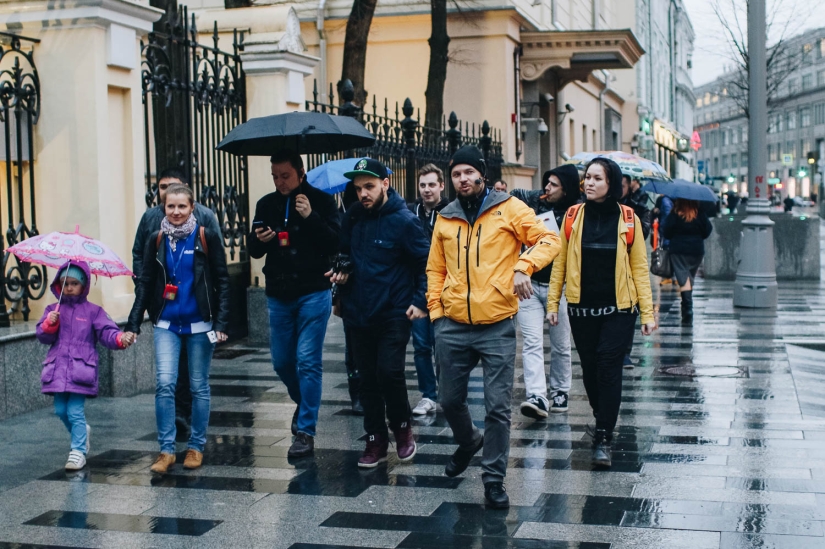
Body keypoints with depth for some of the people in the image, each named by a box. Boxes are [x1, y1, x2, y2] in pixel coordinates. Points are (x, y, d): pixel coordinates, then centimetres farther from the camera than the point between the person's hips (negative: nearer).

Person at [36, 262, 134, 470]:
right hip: (58, 369, 4)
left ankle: (78, 451, 3)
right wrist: (49, 324, -15)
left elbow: (106, 332, -5)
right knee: (61, 410, 9)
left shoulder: (93, 311, 4)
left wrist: (120, 338, -25)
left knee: (75, 411, -7)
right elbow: (43, 336, 6)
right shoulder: (53, 310, 11)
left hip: (80, 369, -4)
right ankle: (82, 432, 36)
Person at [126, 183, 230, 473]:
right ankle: (166, 449, 1)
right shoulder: (156, 242, 5)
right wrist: (133, 324, 1)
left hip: (199, 324, -2)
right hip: (166, 324, 2)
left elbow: (222, 282, -3)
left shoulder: (207, 238, -4)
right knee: (164, 384, -8)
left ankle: (196, 447, 19)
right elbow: (145, 284, 8)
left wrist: (221, 323, -11)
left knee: (199, 386, 6)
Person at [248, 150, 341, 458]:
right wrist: (259, 241, -12)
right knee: (281, 361, 13)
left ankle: (306, 430, -1)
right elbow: (254, 251, 11)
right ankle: (302, 402, 41)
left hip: (313, 293, -5)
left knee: (308, 361, -6)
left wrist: (311, 217, -24)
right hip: (278, 295, 5)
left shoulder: (321, 201, -5)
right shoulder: (267, 205, 7)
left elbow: (335, 244, -13)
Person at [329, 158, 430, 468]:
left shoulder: (403, 221, -12)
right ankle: (376, 441, 20)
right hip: (358, 313, 5)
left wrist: (421, 301, -12)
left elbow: (427, 263, -8)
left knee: (389, 373, -14)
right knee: (368, 379, 9)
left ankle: (402, 428, 12)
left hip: (393, 313, -5)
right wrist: (342, 270, 1)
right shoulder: (353, 217, 4)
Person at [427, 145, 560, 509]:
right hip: (453, 327, 4)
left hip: (497, 327, -4)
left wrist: (524, 267, -22)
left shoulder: (508, 208, -1)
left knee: (498, 407, -3)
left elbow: (549, 239, -6)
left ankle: (494, 479, 10)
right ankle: (468, 441, 45)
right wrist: (436, 309, 7)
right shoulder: (445, 219, 10)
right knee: (450, 399, 14)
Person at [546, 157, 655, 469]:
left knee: (608, 368, -8)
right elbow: (560, 262, 6)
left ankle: (603, 438, -4)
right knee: (590, 368, 10)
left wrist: (647, 312, -3)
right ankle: (602, 420, 30)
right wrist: (553, 303, 2)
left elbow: (639, 267, 0)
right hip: (581, 308, 2)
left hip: (619, 308, -2)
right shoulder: (573, 217, 2)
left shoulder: (628, 219, -1)